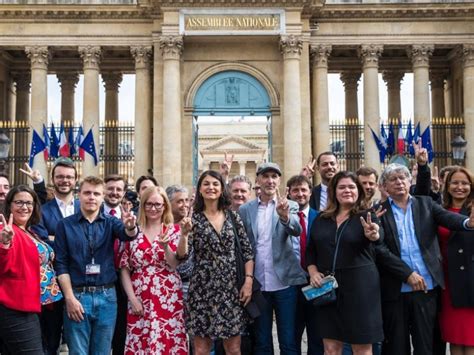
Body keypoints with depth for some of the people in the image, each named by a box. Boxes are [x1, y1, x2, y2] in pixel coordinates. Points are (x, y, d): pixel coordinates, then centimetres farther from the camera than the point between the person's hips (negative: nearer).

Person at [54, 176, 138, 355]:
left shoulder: (110, 222, 5)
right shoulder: (65, 225, 1)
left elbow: (126, 234, -17)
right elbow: (61, 264, -2)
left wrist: (130, 227, -40)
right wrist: (69, 298, -9)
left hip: (106, 296, 2)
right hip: (77, 295, -1)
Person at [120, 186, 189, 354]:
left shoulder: (174, 230, 2)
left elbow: (174, 265, -7)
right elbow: (125, 269, 5)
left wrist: (165, 246, -24)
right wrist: (132, 298, -4)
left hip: (169, 300, -1)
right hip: (139, 301, 1)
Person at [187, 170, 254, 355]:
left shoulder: (233, 216, 5)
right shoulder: (193, 218, 0)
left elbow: (247, 251, 6)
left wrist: (248, 280, -4)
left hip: (231, 288, 2)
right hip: (203, 289, -1)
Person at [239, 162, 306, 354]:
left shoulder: (290, 206, 2)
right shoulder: (245, 209, 5)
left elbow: (297, 231, -18)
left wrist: (284, 215, -38)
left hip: (285, 282, -1)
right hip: (257, 284, 1)